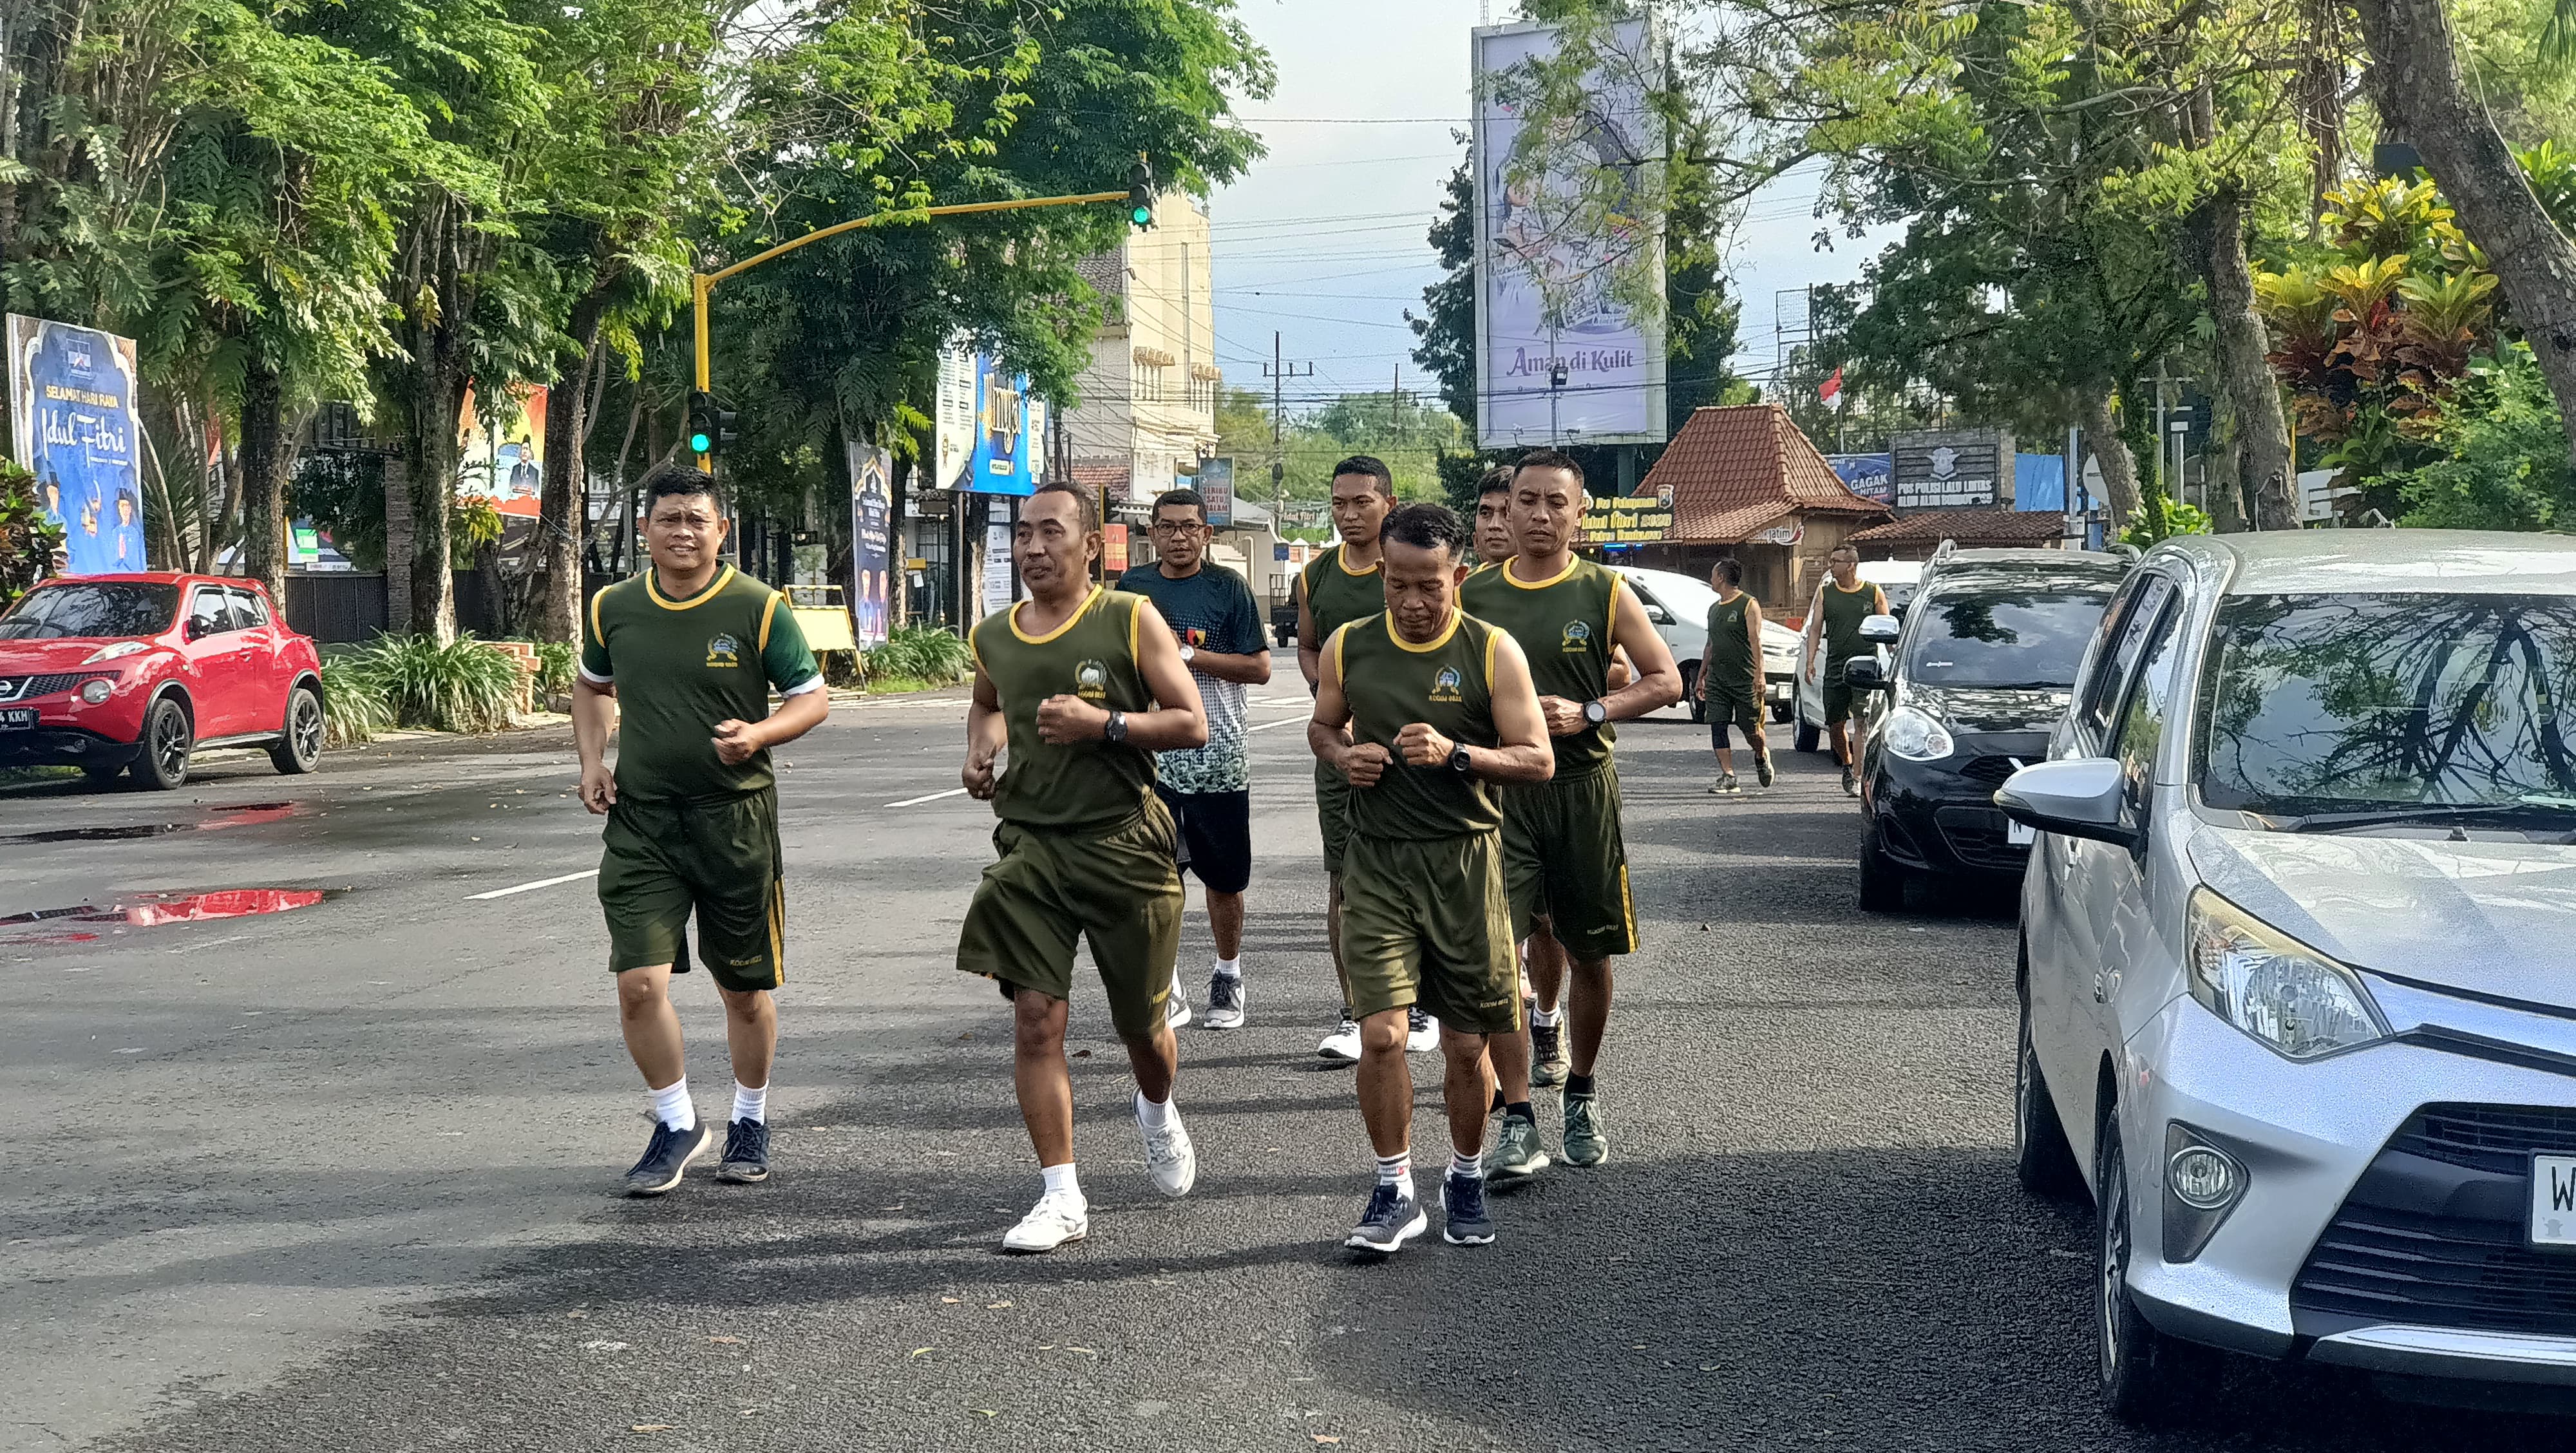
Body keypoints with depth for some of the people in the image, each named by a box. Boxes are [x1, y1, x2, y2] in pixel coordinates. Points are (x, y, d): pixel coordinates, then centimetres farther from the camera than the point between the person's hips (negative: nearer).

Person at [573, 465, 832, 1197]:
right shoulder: (613, 608, 4)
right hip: (639, 816, 2)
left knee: (746, 990, 9)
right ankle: (676, 1125, 11)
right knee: (639, 984, -10)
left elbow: (812, 696, 0)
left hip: (735, 814, -2)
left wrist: (759, 734, -19)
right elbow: (592, 685, 23)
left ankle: (750, 1120, 32)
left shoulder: (759, 608, -6)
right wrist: (592, 761, 8)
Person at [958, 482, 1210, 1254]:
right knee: (1036, 1018, -8)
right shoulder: (993, 637, 7)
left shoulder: (1131, 620, -7)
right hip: (1031, 844, 3)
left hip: (1124, 843, -3)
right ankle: (1061, 1197, -1)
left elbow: (1192, 724, -8)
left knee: (1141, 1022, 11)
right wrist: (981, 751, 8)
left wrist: (1103, 724, -21)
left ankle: (1158, 1113, 46)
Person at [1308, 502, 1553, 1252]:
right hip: (1377, 860, 1)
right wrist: (1343, 756, -3)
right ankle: (1394, 1193, 6)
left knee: (1466, 1045, 7)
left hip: (1464, 860, -1)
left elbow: (1539, 760, -5)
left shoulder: (1492, 652, -3)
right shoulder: (1349, 647, 3)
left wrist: (1456, 754, -21)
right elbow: (1321, 725, 20)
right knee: (1380, 1034, -10)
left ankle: (1466, 1179, 29)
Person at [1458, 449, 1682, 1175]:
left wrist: (1588, 713, -14)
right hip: (1499, 786, 0)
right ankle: (1518, 1121, -8)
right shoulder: (1474, 594, 4)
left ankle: (1581, 1096, 31)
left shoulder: (1603, 592, 0)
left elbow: (1666, 680, -1)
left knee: (1589, 952, 9)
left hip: (1584, 787, 0)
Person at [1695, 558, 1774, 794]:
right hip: (1717, 679, 6)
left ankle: (1762, 757, 32)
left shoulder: (1749, 605, -5)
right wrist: (1701, 677, 20)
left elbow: (1756, 641, -12)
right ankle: (1728, 777, -5)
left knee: (1751, 729, 1)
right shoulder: (1714, 609, 17)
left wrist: (1759, 675, -21)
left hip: (1744, 679, -6)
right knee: (1717, 727, -5)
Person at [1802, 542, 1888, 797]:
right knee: (1836, 725, 4)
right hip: (1835, 669, 3)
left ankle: (1857, 778, -9)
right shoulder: (1826, 592, 9)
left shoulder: (1874, 594, 4)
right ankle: (1847, 765, 29)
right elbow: (1815, 629, 9)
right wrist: (1810, 661, -3)